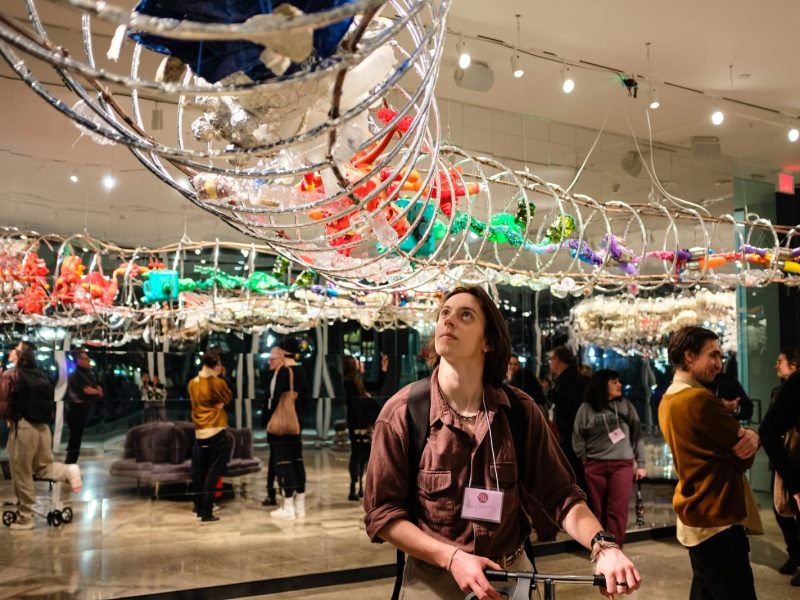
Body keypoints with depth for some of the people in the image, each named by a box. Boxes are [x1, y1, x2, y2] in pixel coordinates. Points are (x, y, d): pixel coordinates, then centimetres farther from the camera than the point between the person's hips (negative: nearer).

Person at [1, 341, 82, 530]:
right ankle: (69, 471, -7)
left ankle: (26, 517, 11)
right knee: (43, 467, 22)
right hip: (43, 427, 6)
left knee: (21, 475, 5)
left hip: (22, 427, -6)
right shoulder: (41, 375, 11)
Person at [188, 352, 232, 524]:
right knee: (212, 473, -3)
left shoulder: (192, 384, 5)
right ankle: (206, 513, -5)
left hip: (199, 434, 6)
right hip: (216, 433, -5)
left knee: (199, 472, 15)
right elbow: (228, 398, 5)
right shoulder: (218, 383, -11)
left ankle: (199, 508, 25)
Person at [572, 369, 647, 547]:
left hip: (622, 464, 0)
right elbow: (578, 438, 6)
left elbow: (637, 435, 6)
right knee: (599, 510, 8)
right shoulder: (586, 408, 1)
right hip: (595, 466, 0)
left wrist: (640, 464, 4)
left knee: (617, 510, -6)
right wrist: (585, 460, 2)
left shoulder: (625, 405, 5)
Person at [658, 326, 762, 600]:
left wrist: (748, 435, -13)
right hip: (718, 520, -10)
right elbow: (745, 456, -14)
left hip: (698, 517, 10)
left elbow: (723, 439, 6)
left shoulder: (669, 399, 11)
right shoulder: (699, 399, -20)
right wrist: (750, 438, 6)